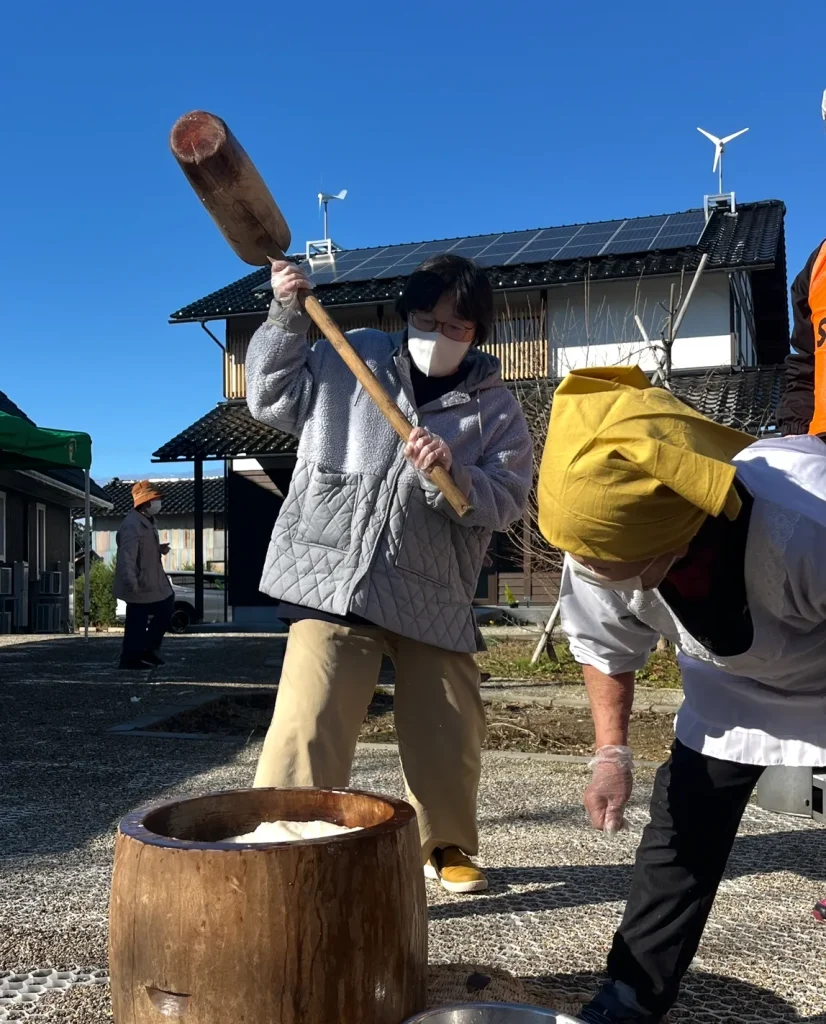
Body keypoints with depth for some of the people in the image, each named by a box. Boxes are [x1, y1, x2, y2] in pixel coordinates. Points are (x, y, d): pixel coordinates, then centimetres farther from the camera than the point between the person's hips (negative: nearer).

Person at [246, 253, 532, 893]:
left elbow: (505, 503, -5)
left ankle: (446, 845, 37)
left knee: (452, 732, 12)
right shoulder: (350, 359, 6)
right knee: (310, 725, -14)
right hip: (334, 576, -1)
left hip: (434, 594, 2)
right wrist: (286, 316, 0)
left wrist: (452, 472, -24)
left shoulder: (496, 409, 4)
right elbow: (272, 398, 11)